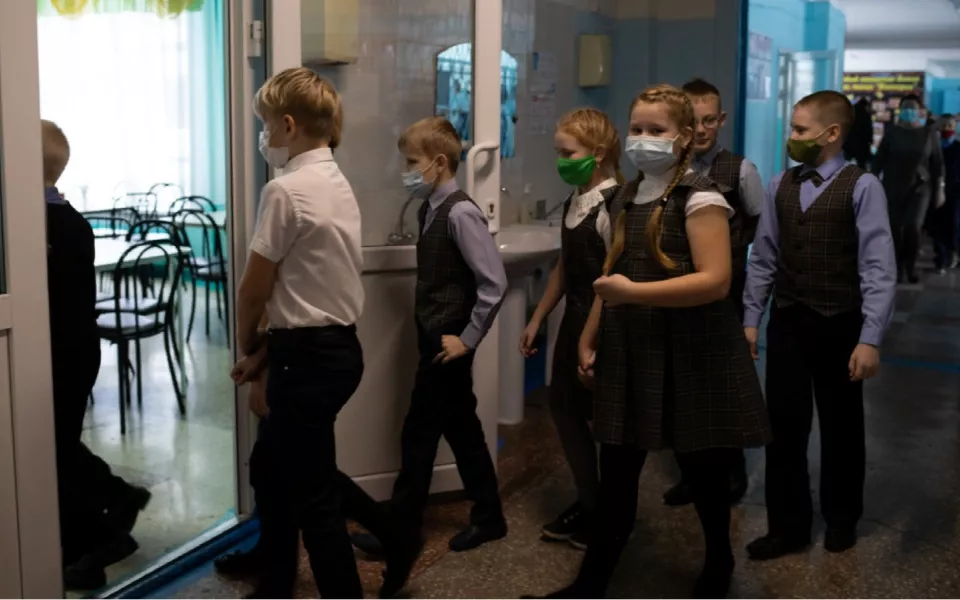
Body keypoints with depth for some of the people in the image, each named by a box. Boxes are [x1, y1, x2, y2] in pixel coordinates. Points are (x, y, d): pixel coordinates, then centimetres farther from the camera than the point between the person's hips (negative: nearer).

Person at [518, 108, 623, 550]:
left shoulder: (614, 205, -19)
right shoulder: (573, 203, 8)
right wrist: (537, 319, 20)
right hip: (575, 318, 9)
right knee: (563, 406, 15)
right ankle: (588, 502, 31)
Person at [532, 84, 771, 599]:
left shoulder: (699, 197, -12)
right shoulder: (626, 198, 11)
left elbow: (715, 281, -22)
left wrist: (633, 292, -24)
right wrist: (589, 338, 14)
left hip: (690, 354, -6)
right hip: (630, 351, 6)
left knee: (701, 469, 11)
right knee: (615, 475, 9)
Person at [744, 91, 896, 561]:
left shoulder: (861, 187, -12)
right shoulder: (780, 186, 4)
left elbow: (879, 269, -14)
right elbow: (763, 258, 8)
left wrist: (870, 338, -17)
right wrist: (750, 319, 6)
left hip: (839, 327, -4)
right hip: (786, 323, 4)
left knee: (840, 427, 14)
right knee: (784, 426, 7)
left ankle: (841, 521, 34)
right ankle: (788, 526, 21)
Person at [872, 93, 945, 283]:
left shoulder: (930, 134, 1)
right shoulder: (892, 133, 1)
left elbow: (938, 163, 4)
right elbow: (879, 159, 2)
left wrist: (939, 189, 1)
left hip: (920, 187, -1)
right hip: (893, 188, 1)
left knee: (913, 226, -17)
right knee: (895, 229, -2)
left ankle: (911, 265, 5)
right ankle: (899, 268, 12)